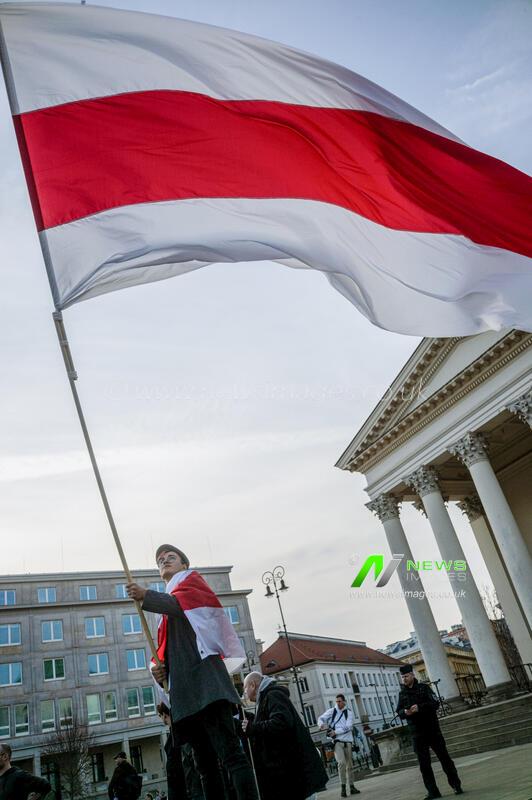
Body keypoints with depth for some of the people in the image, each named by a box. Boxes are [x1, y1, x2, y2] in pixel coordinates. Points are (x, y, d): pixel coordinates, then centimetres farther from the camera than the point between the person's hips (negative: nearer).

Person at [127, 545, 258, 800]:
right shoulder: (166, 609, 30)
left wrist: (146, 595, -5)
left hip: (203, 680, -8)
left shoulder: (191, 579, 11)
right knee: (205, 762, 6)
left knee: (230, 753, -17)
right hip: (185, 689, 8)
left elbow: (180, 605, -12)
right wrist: (160, 669, 5)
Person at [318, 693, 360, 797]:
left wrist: (335, 732, -17)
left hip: (347, 741, 2)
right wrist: (322, 724, -24)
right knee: (341, 762, -19)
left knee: (349, 765, 9)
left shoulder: (349, 712, 2)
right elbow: (321, 718, -1)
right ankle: (343, 786, -11)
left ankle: (351, 787, 22)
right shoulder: (331, 711, 3)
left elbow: (348, 727, -8)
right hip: (337, 741, -2)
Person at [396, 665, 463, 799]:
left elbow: (435, 704, -12)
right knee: (424, 763, 3)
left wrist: (420, 707, -25)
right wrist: (404, 712, -15)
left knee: (444, 757, 3)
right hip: (417, 733, 3)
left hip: (432, 729, -3)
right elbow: (399, 712, 8)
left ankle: (456, 785, 17)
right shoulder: (402, 693, 8)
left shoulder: (423, 688, -2)